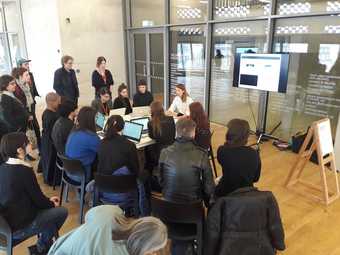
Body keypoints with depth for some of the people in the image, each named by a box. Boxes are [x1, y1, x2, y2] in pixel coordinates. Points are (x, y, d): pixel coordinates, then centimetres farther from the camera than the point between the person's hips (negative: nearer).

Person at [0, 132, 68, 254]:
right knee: (62, 211, 3)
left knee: (48, 209, 21)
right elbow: (38, 199, -15)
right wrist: (52, 204, 6)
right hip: (18, 228, -8)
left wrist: (48, 200, 14)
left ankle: (42, 244, 30)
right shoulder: (25, 170, -25)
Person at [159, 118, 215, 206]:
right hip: (192, 200, -2)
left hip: (168, 198, 2)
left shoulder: (164, 153, -16)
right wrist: (210, 201, 7)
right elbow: (209, 184, -12)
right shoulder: (201, 155, -21)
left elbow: (160, 179, -2)